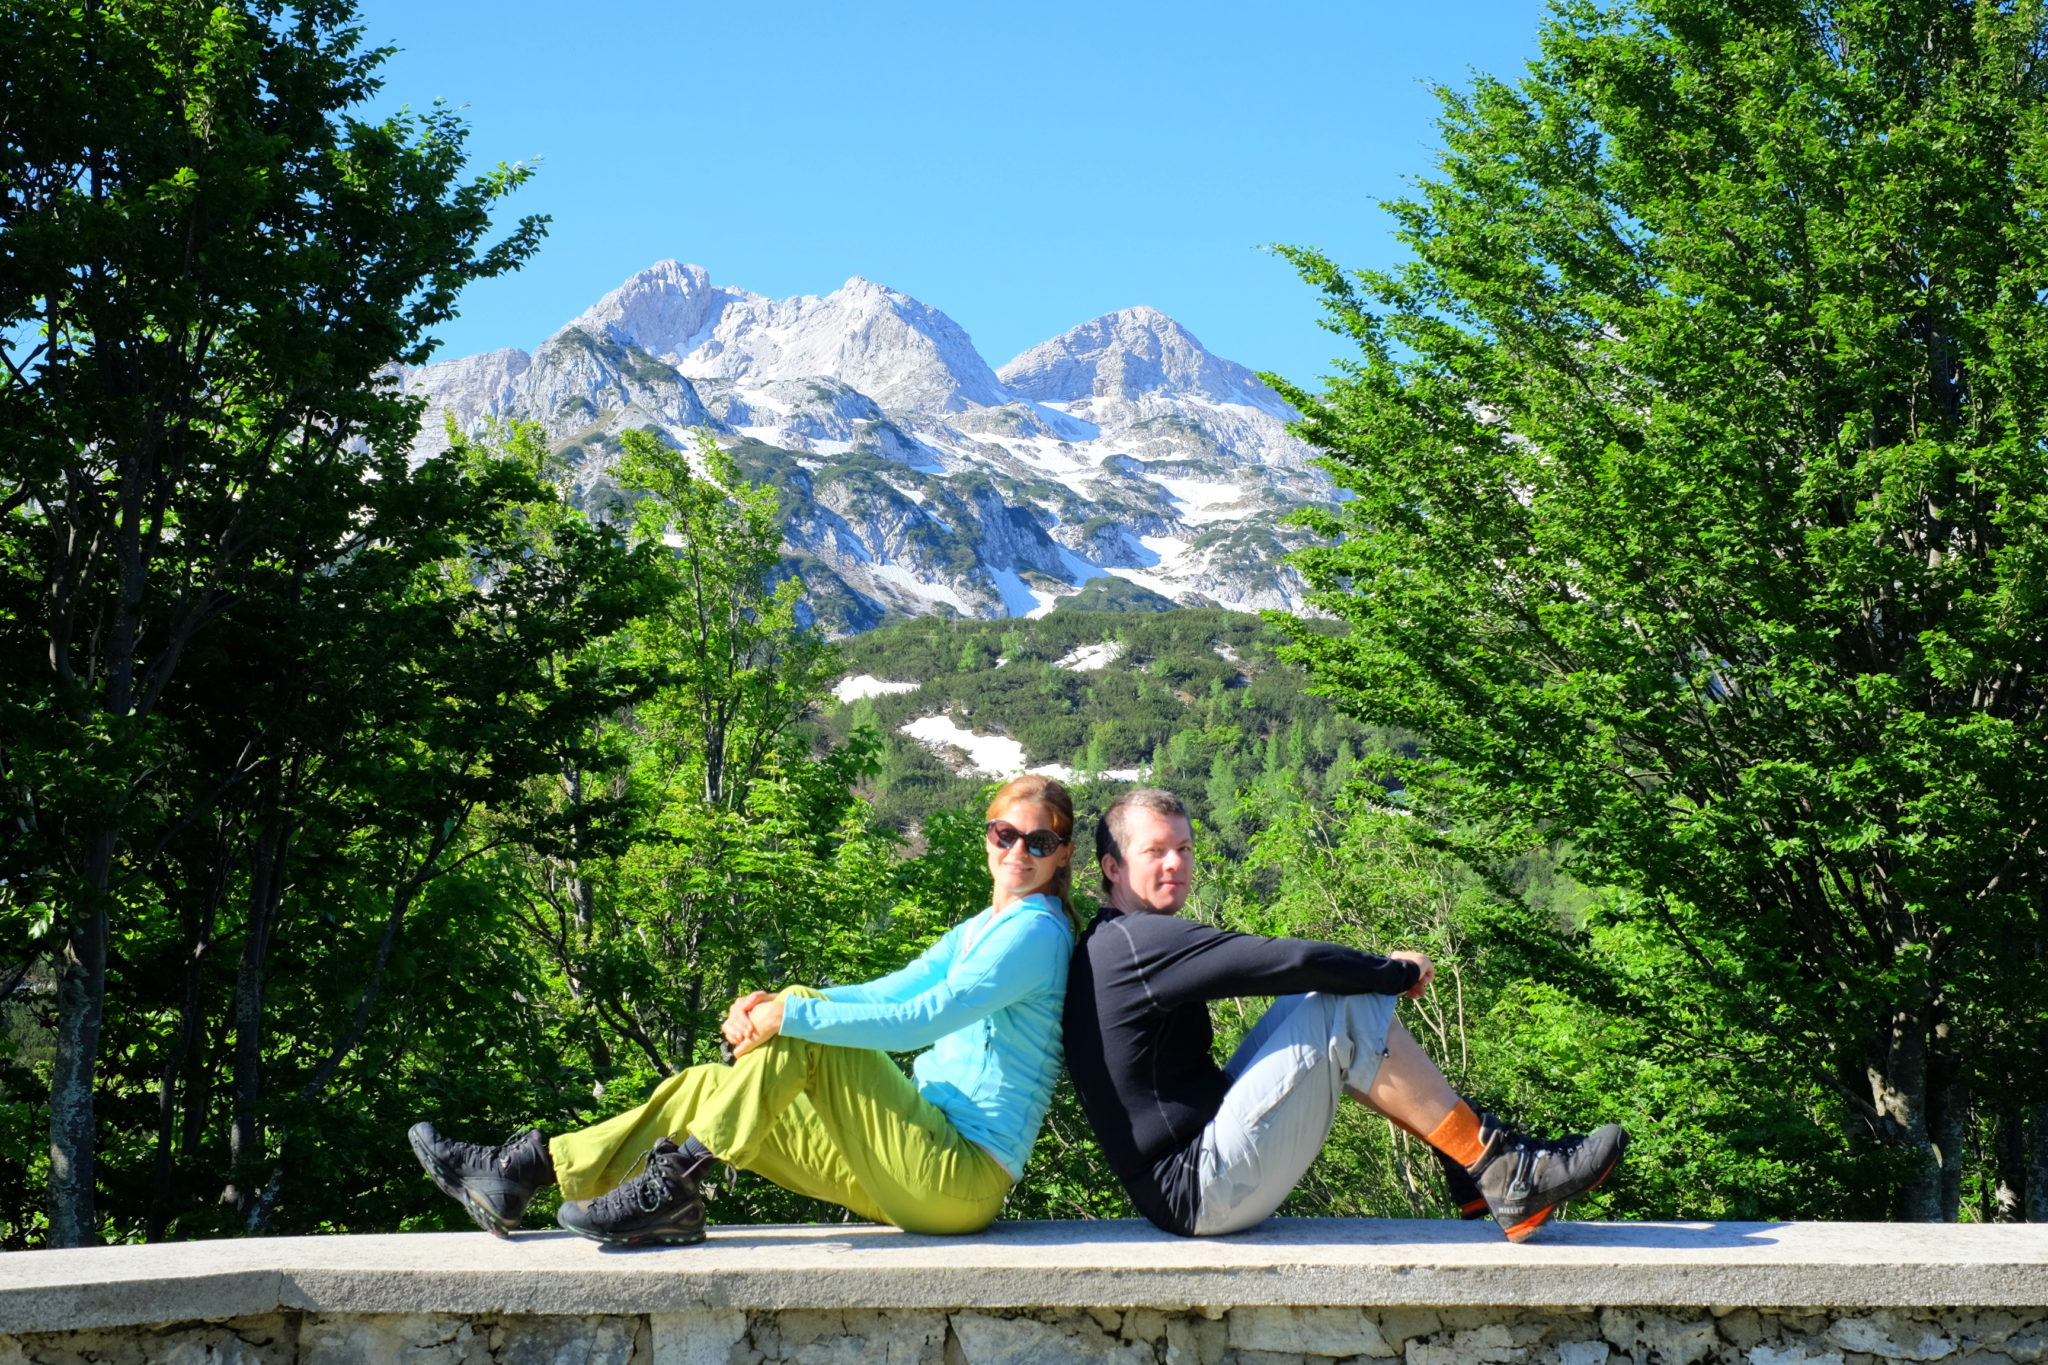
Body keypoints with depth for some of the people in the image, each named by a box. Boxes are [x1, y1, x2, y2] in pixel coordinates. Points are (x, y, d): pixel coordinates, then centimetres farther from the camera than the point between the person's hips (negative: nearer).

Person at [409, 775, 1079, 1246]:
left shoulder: (1035, 930, -10)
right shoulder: (978, 931, 20)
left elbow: (918, 1020, -22)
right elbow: (889, 992, 12)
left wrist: (794, 1014, -21)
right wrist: (772, 1006, -5)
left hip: (964, 1181, -9)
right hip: (930, 1165, 9)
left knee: (808, 1025, -18)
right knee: (707, 1088, 3)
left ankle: (672, 1186, -17)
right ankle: (524, 1170, 2)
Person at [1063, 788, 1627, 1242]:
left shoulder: (1109, 947, 18)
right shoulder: (1143, 940, -15)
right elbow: (1291, 961, -20)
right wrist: (1397, 973, -5)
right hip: (1203, 1193, -10)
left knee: (1311, 1003, 14)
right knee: (1346, 1008, -14)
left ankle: (1471, 1163, 8)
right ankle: (1506, 1177, -11)